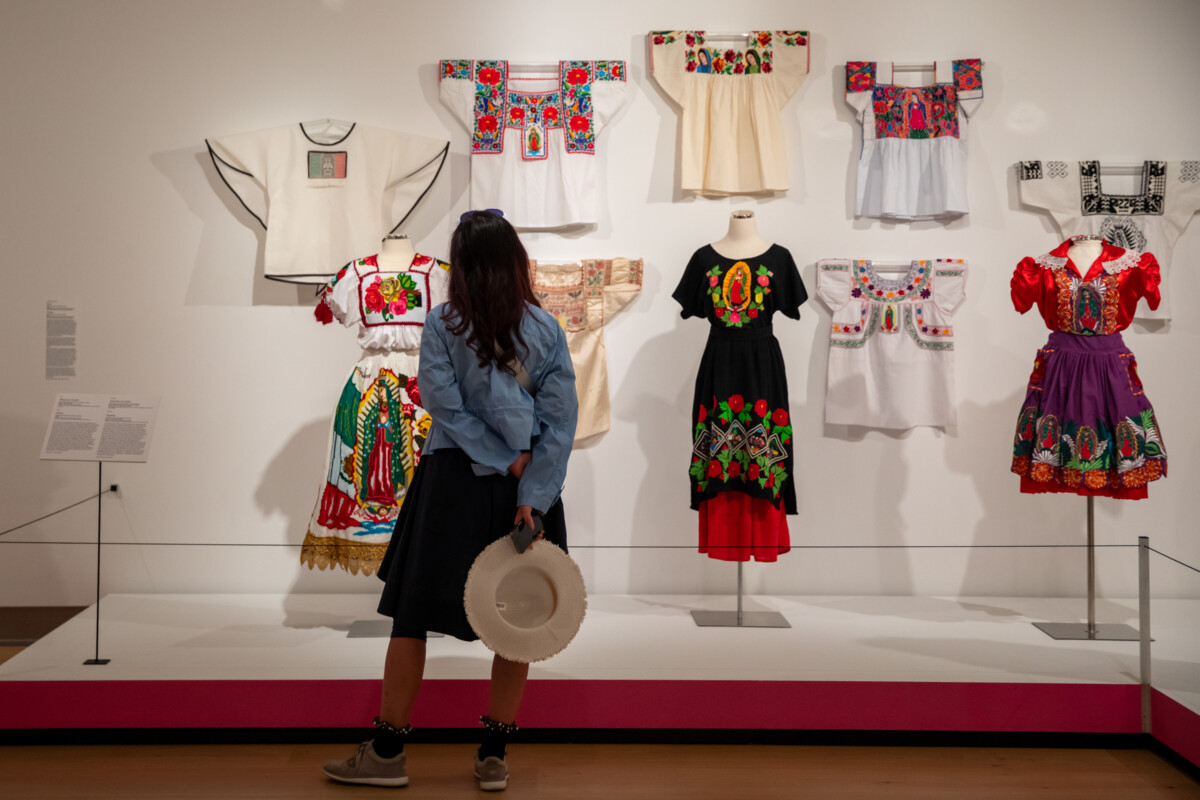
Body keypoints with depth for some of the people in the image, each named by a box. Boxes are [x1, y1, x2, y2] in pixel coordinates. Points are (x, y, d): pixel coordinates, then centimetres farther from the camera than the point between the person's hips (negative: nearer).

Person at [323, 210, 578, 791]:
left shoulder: (441, 325, -7)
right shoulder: (546, 330, -3)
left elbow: (447, 408, -14)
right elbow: (561, 421, -9)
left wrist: (510, 460, -10)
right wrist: (532, 496, -12)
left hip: (452, 482, -2)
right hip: (524, 489, 2)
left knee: (413, 615, 9)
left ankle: (387, 753, 16)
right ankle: (493, 757, 17)